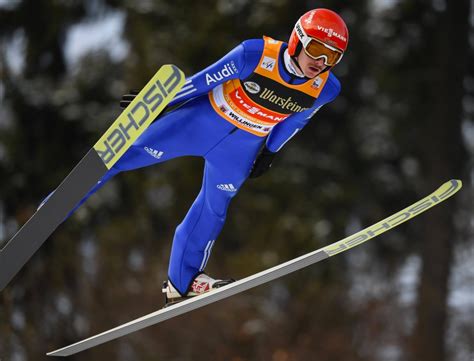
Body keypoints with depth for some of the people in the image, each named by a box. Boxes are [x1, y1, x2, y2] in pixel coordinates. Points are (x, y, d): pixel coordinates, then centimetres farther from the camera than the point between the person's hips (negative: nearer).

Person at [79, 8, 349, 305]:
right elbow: (205, 80, -16)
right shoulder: (256, 54, -28)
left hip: (243, 146, 3)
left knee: (213, 209, 11)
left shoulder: (325, 89, -16)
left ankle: (182, 282, 29)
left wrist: (270, 153, 16)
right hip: (205, 119, -3)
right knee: (131, 154, -6)